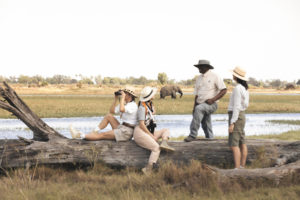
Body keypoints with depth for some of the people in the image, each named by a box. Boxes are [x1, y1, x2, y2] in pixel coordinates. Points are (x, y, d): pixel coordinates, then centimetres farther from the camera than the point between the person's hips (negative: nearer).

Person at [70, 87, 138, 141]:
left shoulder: (133, 105, -14)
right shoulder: (124, 104, 16)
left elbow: (121, 109, -34)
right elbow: (112, 111, 13)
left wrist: (122, 97, -22)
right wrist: (116, 99, 6)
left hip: (127, 132, -10)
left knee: (102, 135, -10)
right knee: (109, 116, 4)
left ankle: (81, 135, -12)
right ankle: (95, 131, -2)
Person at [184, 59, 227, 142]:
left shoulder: (214, 77, -3)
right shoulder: (199, 79, 16)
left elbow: (224, 90, -7)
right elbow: (196, 94, 18)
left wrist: (213, 99, -17)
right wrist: (194, 107, 6)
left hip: (211, 104, -7)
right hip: (200, 105, 7)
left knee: (199, 108, -34)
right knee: (206, 127, 6)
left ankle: (193, 135, -35)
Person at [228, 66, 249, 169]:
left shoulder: (238, 88, -18)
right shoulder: (244, 88, 11)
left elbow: (237, 106, -21)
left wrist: (232, 123, -21)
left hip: (235, 117, -10)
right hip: (241, 116, 10)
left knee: (234, 145, -12)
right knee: (241, 143, 10)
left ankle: (237, 170, -17)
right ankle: (242, 167, 13)